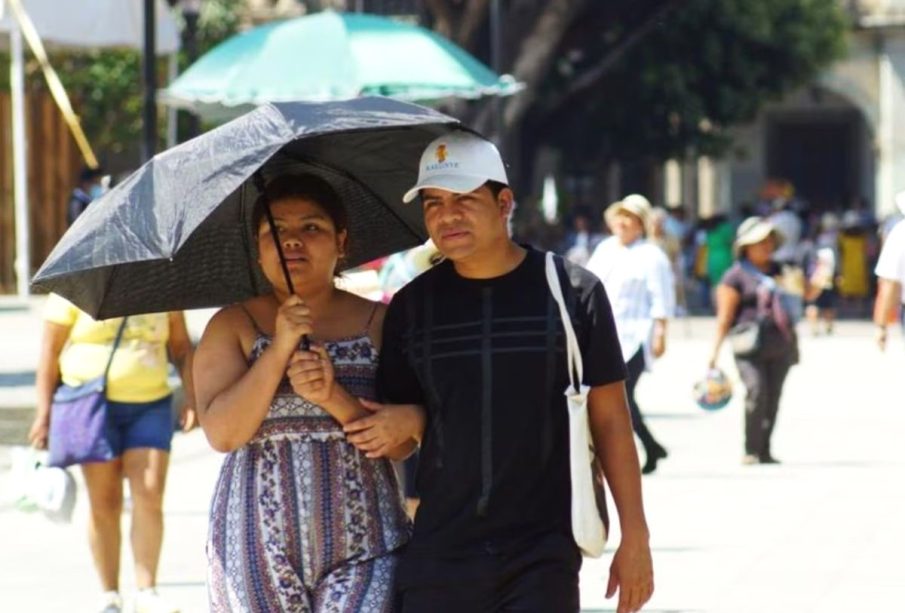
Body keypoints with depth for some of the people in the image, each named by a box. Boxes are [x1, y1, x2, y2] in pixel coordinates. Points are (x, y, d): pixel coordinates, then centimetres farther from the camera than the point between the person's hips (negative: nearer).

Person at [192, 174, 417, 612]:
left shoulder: (379, 323, 6)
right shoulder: (233, 326, 5)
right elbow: (221, 433, -9)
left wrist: (334, 397, -17)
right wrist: (280, 349, -16)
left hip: (361, 545, 0)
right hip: (257, 546, 0)